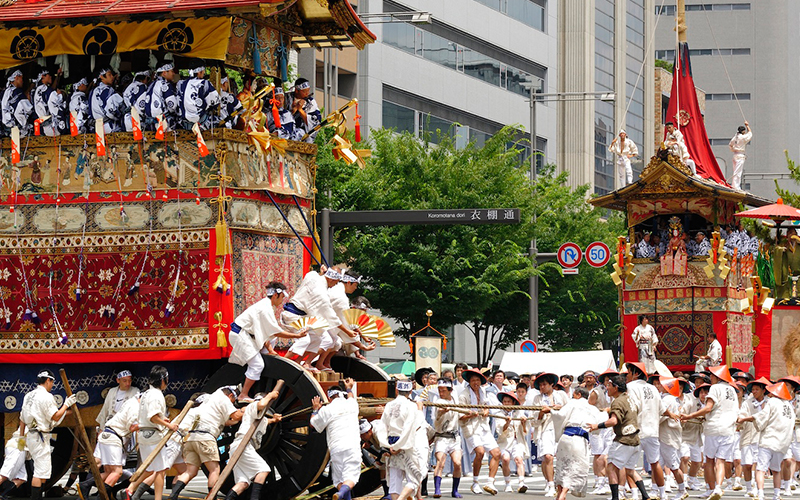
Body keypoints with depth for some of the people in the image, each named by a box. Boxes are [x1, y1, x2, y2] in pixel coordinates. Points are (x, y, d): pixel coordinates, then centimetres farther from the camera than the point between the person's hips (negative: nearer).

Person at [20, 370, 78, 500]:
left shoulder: (28, 396, 15)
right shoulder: (46, 396, -12)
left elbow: (22, 418, 19)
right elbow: (55, 417, -14)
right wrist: (66, 404, -4)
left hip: (30, 435, 9)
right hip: (40, 437, -9)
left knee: (44, 470, 14)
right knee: (41, 471, -11)